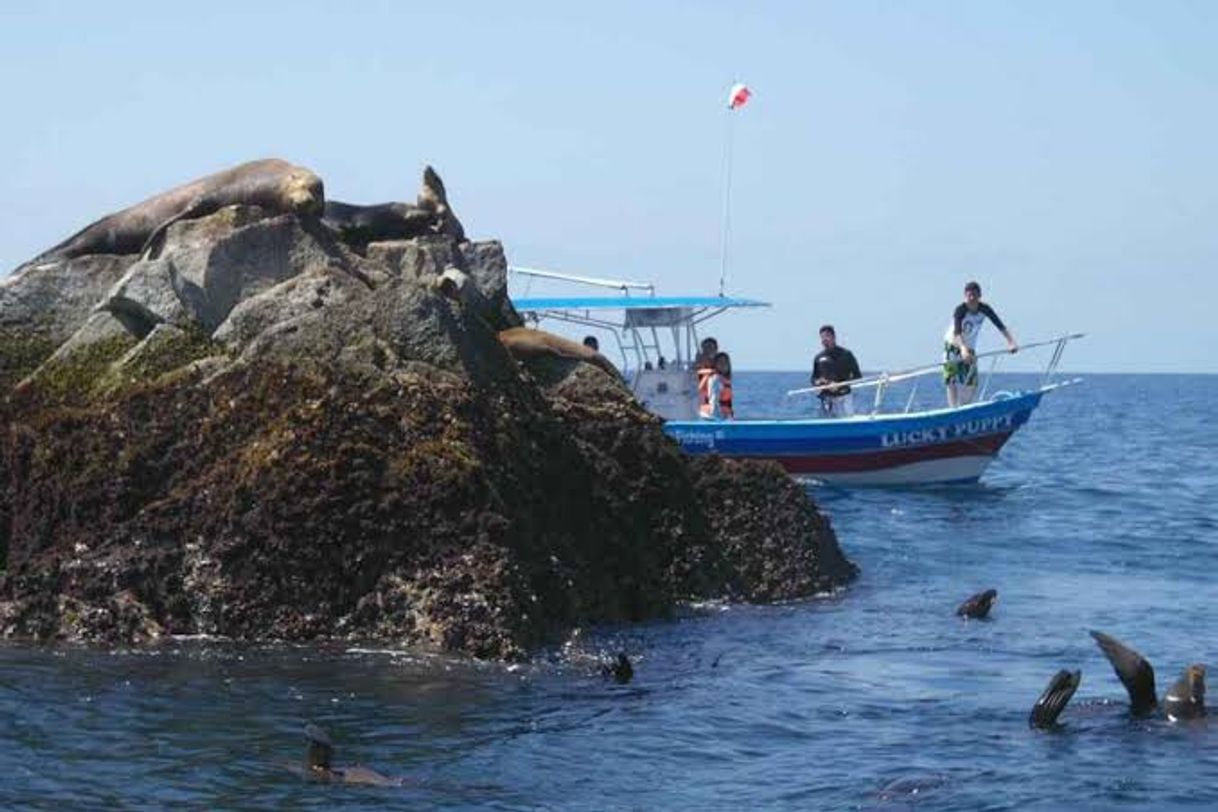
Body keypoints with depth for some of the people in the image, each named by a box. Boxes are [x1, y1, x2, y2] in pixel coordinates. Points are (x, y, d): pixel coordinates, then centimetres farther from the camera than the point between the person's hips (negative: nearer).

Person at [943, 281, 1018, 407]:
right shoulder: (960, 310, -27)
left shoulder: (984, 309, -13)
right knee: (952, 381, -16)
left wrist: (1011, 342, -34)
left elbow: (1000, 326, -18)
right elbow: (957, 332, -41)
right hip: (953, 346, -5)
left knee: (971, 384, 0)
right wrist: (963, 348, -59)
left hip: (970, 348, 5)